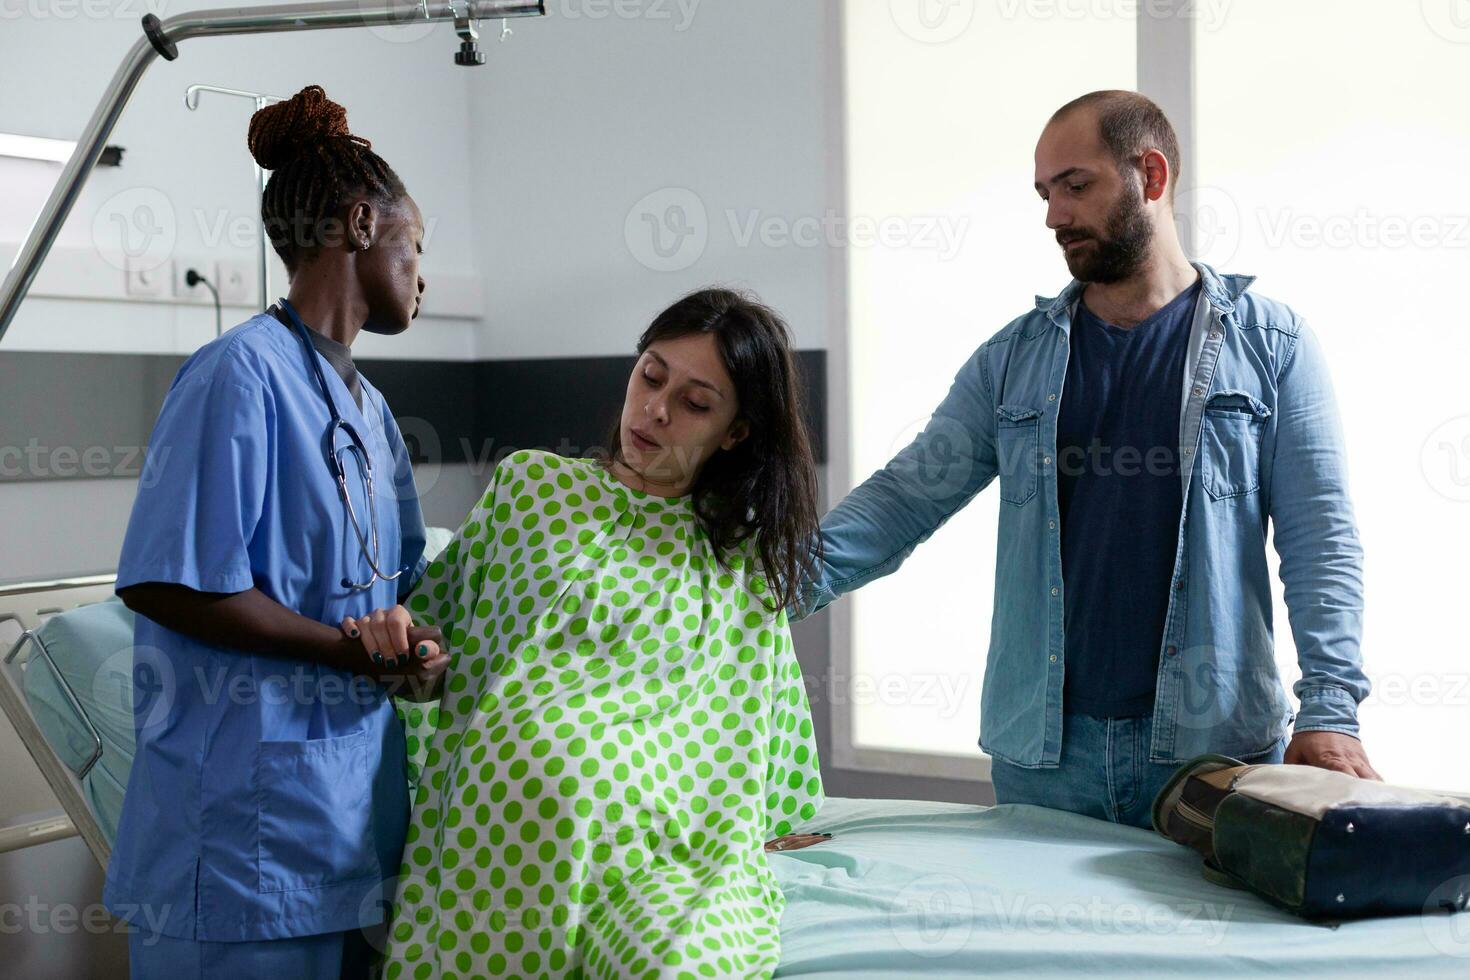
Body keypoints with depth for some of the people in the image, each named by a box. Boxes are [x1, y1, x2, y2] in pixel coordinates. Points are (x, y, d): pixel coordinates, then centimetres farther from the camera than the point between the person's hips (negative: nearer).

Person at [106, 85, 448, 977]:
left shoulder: (371, 408, 17)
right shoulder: (243, 371, -12)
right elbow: (165, 582, -18)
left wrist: (413, 651, 1)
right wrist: (350, 651, -16)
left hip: (357, 805, 8)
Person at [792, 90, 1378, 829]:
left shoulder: (1269, 345, 2)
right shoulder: (1014, 359, 9)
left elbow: (1320, 540, -2)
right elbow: (908, 493, 3)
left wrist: (1329, 709, -13)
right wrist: (802, 574, -15)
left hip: (1212, 745, -2)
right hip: (1041, 748, 2)